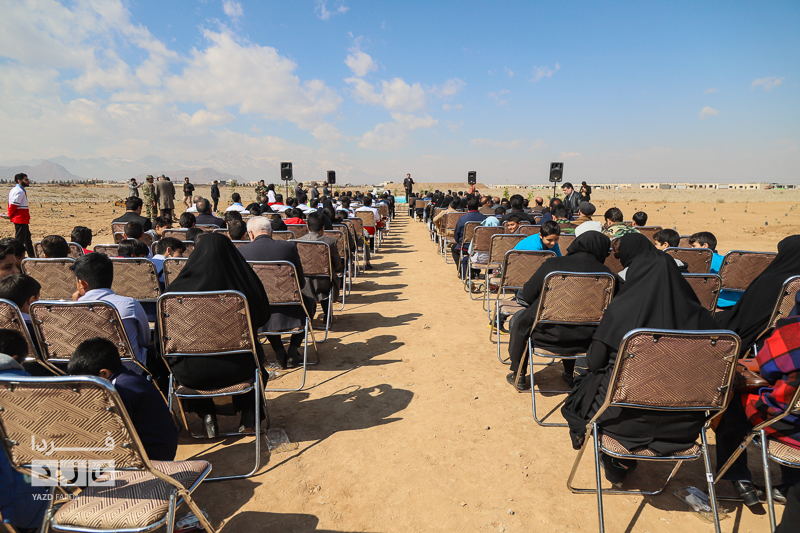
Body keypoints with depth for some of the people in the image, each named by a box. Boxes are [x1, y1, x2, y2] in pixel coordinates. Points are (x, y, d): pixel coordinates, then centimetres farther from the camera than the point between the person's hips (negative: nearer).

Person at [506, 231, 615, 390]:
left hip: (549, 336, -3)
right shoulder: (605, 273, -7)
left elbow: (528, 296, -3)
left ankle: (518, 375, 32)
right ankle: (569, 373, 44)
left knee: (518, 319, 25)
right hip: (586, 341, 3)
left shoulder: (552, 264, -11)